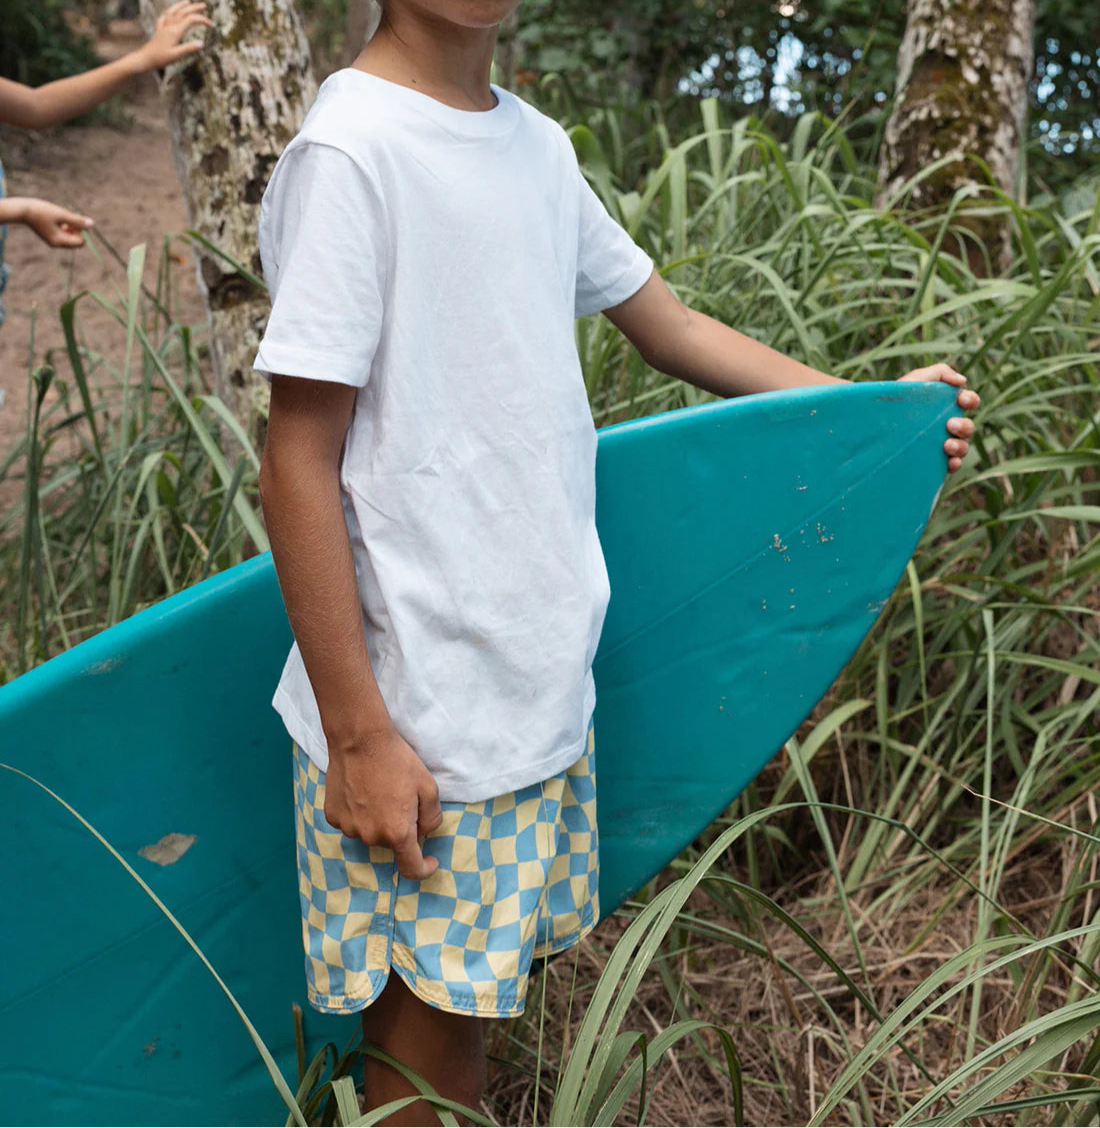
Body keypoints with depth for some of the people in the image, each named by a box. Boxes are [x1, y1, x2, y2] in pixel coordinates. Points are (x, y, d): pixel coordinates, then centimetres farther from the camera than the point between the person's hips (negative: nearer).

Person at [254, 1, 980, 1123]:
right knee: (429, 1026, 8)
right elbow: (299, 464, -16)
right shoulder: (350, 149, -15)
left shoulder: (538, 146, 8)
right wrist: (359, 735, -15)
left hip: (541, 681, 7)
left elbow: (671, 325, 18)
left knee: (466, 989, 19)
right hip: (421, 713, -6)